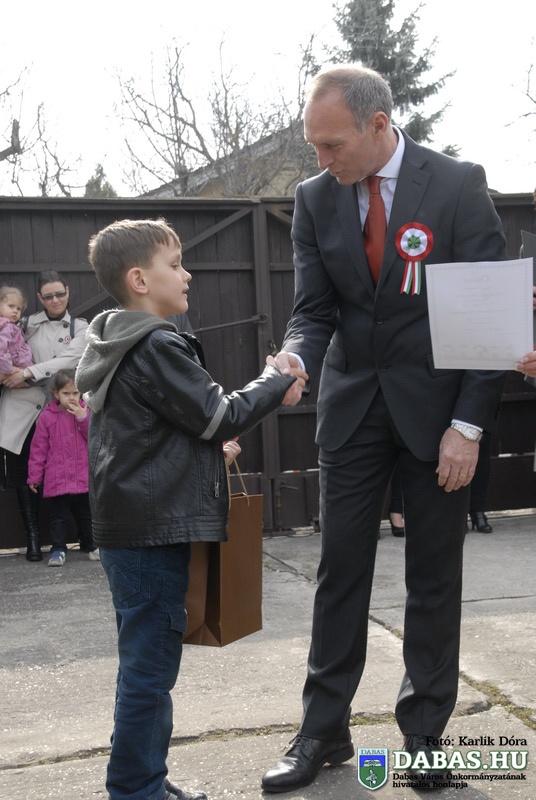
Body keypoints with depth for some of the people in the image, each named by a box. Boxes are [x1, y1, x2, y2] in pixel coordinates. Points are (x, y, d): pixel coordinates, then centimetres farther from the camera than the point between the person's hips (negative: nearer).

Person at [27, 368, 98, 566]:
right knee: (59, 516, 4)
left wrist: (83, 417, -15)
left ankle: (91, 546, 26)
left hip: (84, 479, 2)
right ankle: (58, 549, 11)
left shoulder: (86, 412, 3)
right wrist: (34, 476, -2)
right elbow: (39, 448, -2)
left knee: (86, 514, 14)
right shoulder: (47, 417, -3)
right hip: (57, 480, -2)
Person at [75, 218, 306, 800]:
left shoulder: (116, 349, 16)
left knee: (147, 663, 17)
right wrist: (277, 380, 0)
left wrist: (208, 447, 18)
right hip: (154, 530, -10)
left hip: (127, 527, 10)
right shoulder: (157, 347, -16)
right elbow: (219, 415, -13)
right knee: (150, 664, -3)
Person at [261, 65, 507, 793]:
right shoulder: (315, 198, 1)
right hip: (352, 404, 3)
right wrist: (296, 358, -22)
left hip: (436, 404, -3)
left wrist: (469, 424, -14)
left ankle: (425, 731, 20)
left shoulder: (457, 187, -10)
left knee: (434, 574, 6)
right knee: (340, 568, 5)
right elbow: (315, 309, 2)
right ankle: (324, 731, 16)